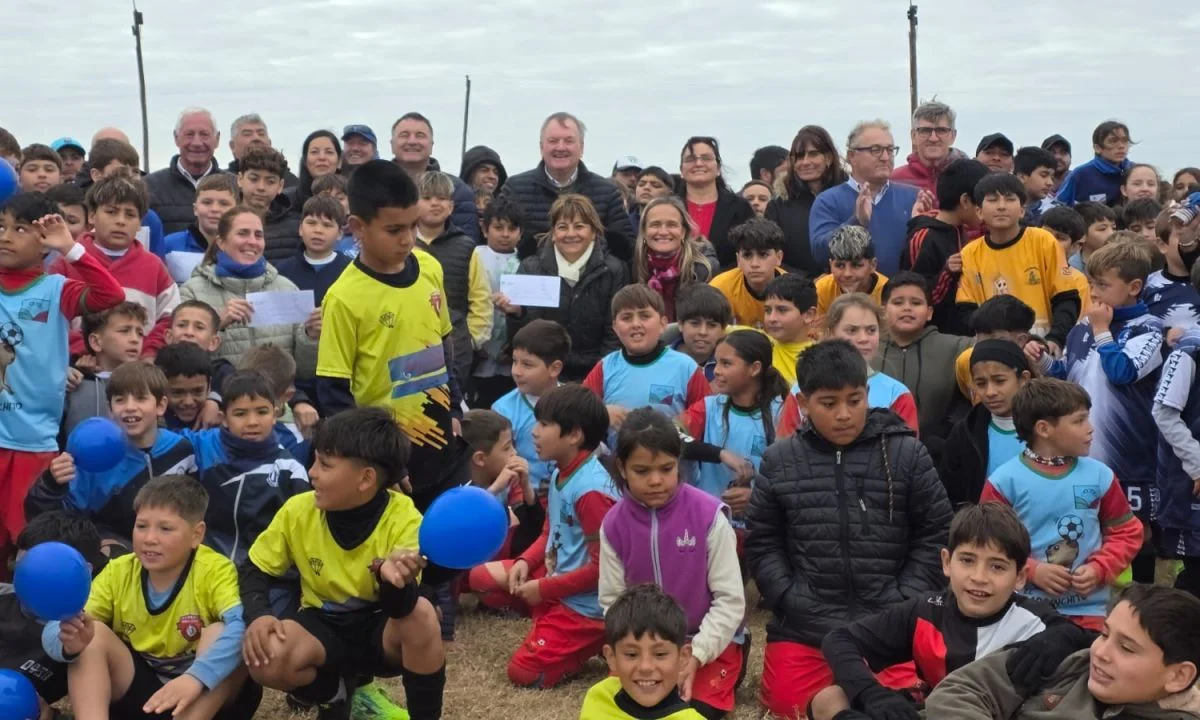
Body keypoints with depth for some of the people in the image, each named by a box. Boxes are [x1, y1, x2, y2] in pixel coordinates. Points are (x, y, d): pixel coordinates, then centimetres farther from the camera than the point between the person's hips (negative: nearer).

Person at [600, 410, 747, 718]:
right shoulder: (613, 524, -8)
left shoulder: (709, 515, -17)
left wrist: (696, 656, -21)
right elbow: (612, 601, -1)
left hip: (711, 641, -2)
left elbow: (730, 599, -14)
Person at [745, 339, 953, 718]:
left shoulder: (908, 454, 0)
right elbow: (763, 545, 7)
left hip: (891, 624, -1)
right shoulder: (779, 461, 3)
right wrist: (791, 601, -4)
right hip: (804, 624, 1)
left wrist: (904, 604, -5)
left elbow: (935, 536, 3)